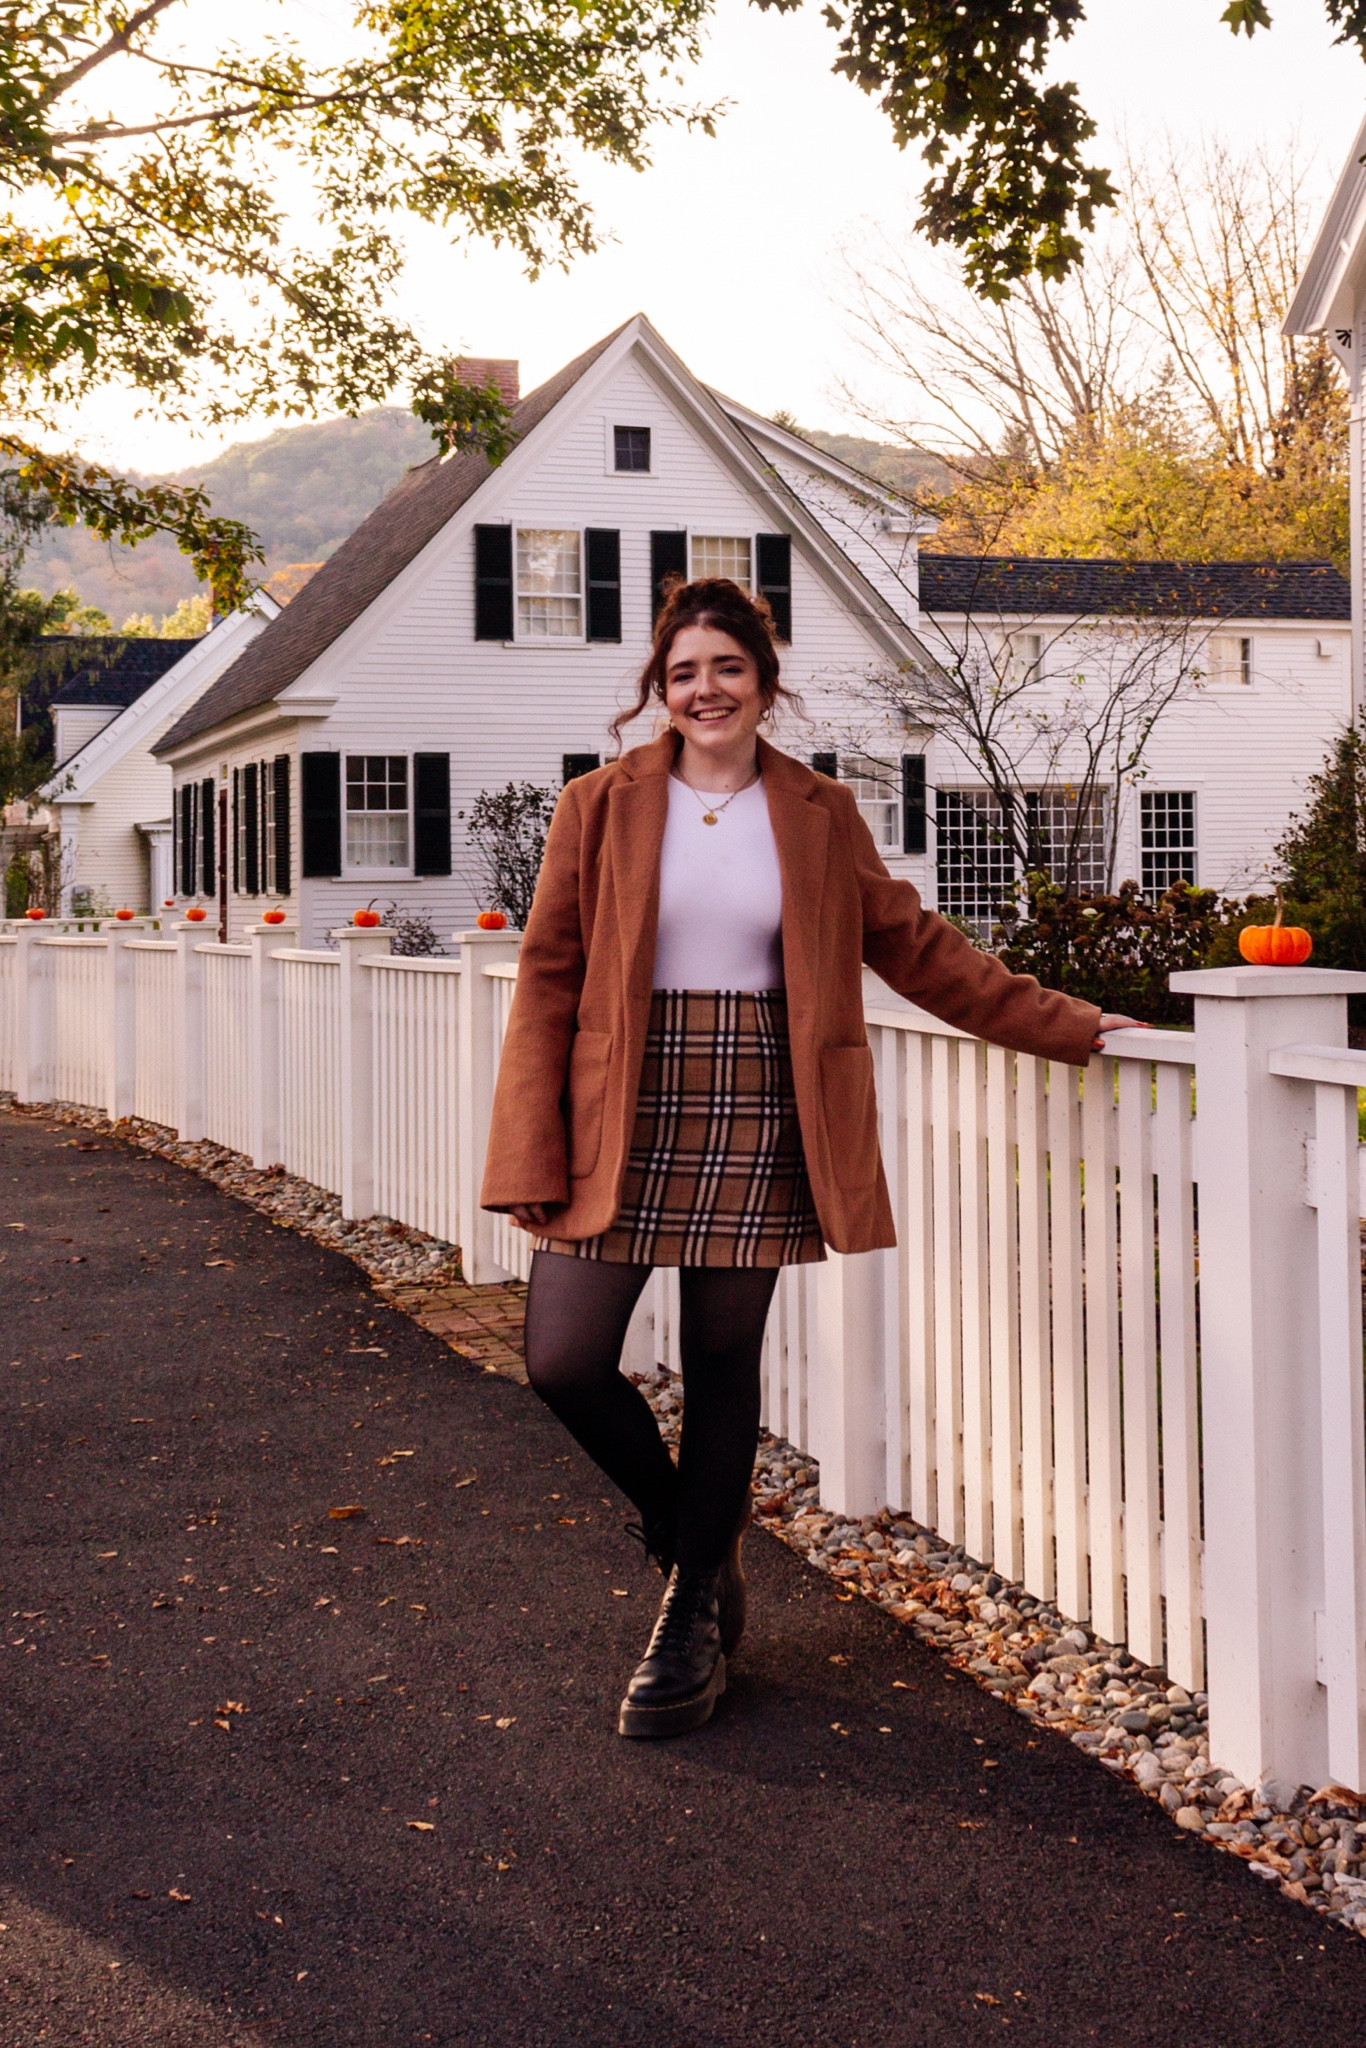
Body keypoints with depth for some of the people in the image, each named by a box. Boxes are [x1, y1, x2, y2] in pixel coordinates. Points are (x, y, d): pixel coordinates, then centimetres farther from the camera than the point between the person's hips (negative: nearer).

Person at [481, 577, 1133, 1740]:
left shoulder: (819, 816, 8)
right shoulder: (602, 807, 3)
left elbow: (913, 946, 14)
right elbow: (548, 980, 1)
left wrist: (1066, 1027, 11)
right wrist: (533, 1160, -6)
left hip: (756, 1121, 1)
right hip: (624, 1120, 0)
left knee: (725, 1366, 5)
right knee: (565, 1361, -6)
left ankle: (696, 1615, 23)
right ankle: (692, 1541, 22)